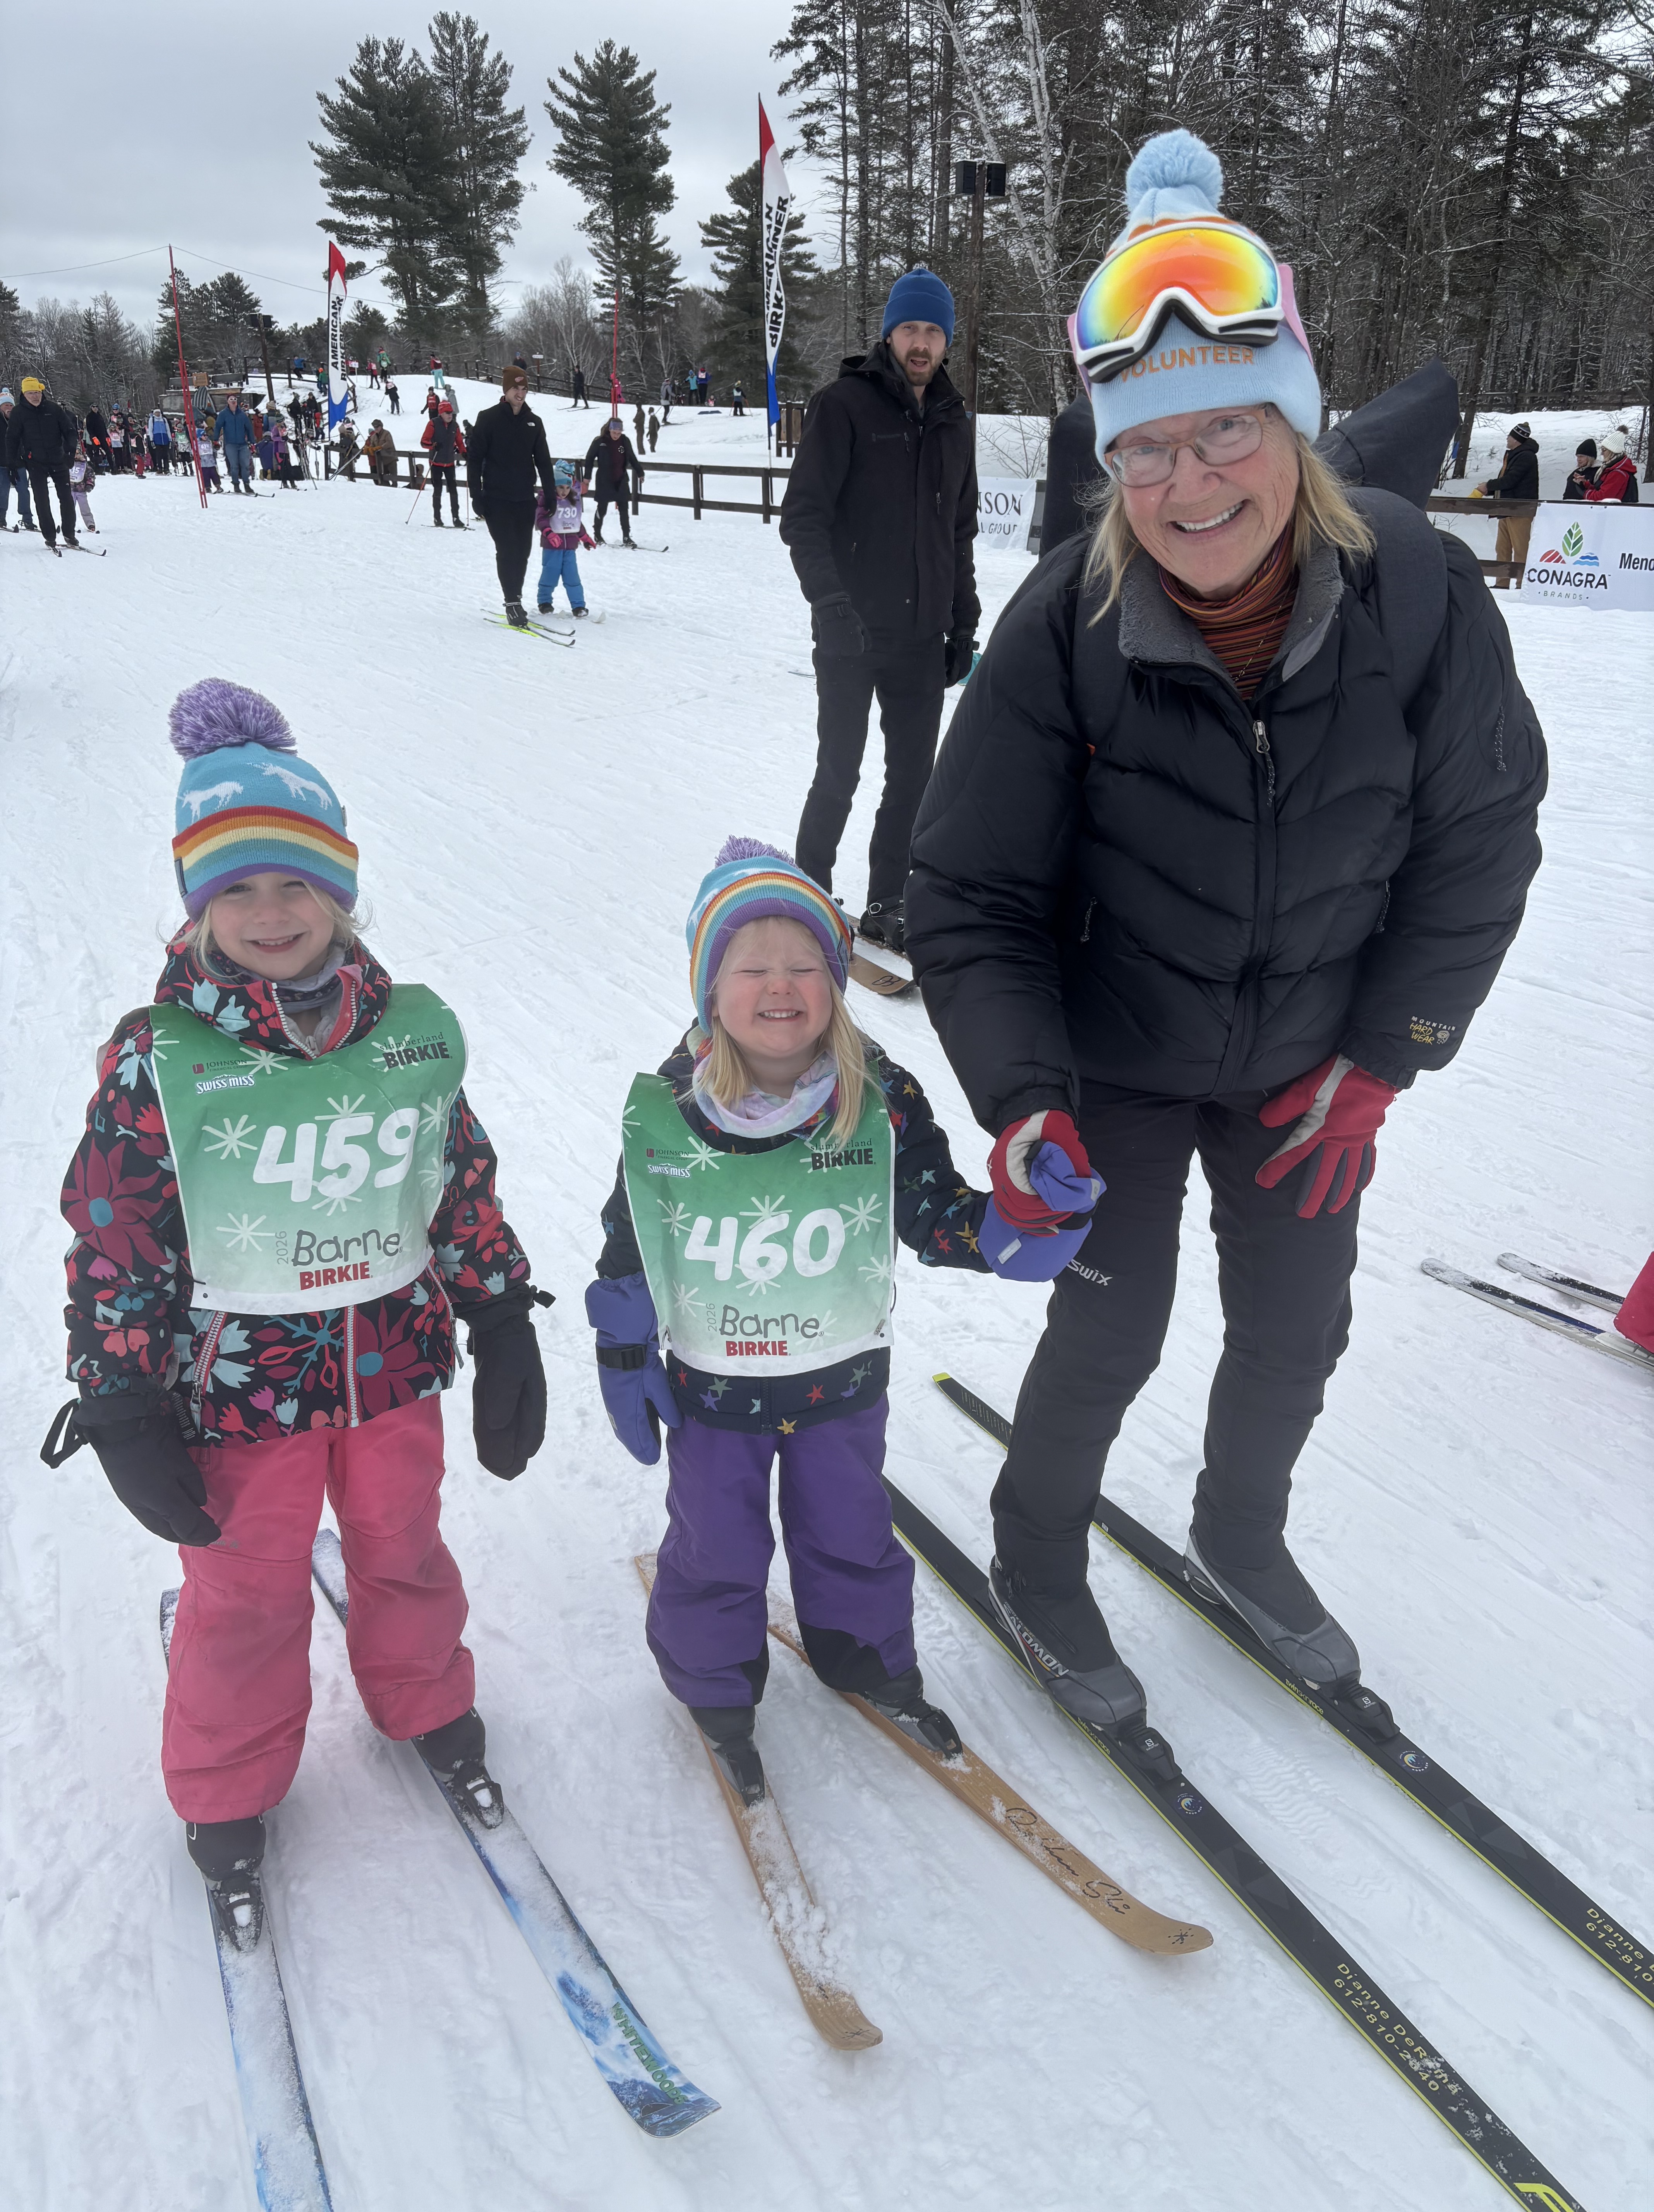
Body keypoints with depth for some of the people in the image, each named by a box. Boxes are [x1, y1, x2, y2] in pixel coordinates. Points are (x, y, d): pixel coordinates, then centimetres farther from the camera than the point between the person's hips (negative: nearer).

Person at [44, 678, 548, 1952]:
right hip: (237, 1380, -2)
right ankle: (229, 1792, 38)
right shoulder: (157, 1061, -15)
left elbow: (468, 1189, 4)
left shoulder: (414, 1033, -5)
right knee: (246, 1600, 13)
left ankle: (430, 1710, 49)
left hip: (394, 1358, 3)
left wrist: (506, 1333, 5)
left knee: (403, 1552, 21)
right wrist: (125, 1415, -10)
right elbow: (113, 1247, -10)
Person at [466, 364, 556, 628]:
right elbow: (474, 457, -3)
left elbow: (543, 461, 14)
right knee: (507, 551, -11)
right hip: (497, 499, -4)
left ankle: (515, 601, 16)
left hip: (525, 499, 4)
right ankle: (513, 603, -7)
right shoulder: (489, 419, -3)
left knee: (522, 552, 5)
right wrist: (476, 495, -9)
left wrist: (551, 494, 6)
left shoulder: (534, 422, 10)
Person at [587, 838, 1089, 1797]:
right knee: (717, 1548, 15)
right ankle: (715, 1685, 42)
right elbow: (627, 1249, -4)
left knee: (851, 1534, 20)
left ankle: (867, 1657, 48)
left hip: (843, 1378, 1)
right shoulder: (666, 1112, -16)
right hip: (711, 1385, -1)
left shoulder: (882, 1099, -15)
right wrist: (624, 1361, -1)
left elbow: (946, 1219, -11)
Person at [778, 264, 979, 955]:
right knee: (839, 772, -1)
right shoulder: (844, 405, -4)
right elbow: (803, 514, -10)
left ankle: (887, 905, 19)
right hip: (853, 632, -5)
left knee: (913, 777, 8)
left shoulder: (954, 423, 14)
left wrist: (963, 624, 15)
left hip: (923, 637, 5)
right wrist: (831, 599, -22)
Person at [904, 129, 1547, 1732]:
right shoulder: (1066, 626, -24)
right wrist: (1020, 1101, -30)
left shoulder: (1420, 594, -19)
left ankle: (1240, 1542, 47)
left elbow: (1479, 844, -7)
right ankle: (1035, 1565, 35)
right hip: (1117, 1056, -3)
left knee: (1297, 1326, 17)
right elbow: (970, 898, -18)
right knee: (1112, 1329, 5)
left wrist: (1379, 1060, -7)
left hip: (1313, 1066, 3)